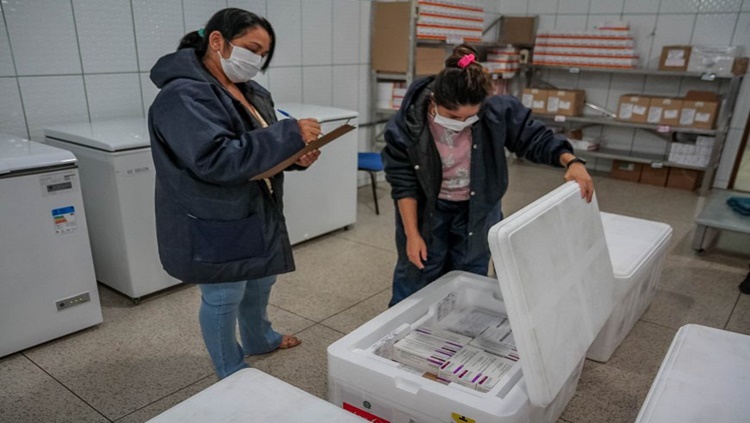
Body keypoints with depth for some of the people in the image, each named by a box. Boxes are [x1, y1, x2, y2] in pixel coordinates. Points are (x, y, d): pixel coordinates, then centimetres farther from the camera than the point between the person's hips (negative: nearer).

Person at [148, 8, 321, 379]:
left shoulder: (250, 92, 7)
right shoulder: (184, 97, -22)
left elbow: (263, 148, 16)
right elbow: (215, 160, -34)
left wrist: (297, 154, -7)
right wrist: (290, 134, -32)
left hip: (257, 214, 9)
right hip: (213, 226, -9)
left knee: (260, 283, 25)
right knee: (223, 298, 9)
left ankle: (259, 339, 51)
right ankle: (233, 375, 31)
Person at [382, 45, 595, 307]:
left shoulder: (497, 111, -22)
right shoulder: (407, 124, -24)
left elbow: (534, 138, -9)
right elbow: (403, 183, -15)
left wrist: (571, 161, -26)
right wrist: (412, 234, -15)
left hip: (477, 211, 2)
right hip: (426, 211, -2)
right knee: (416, 280, 10)